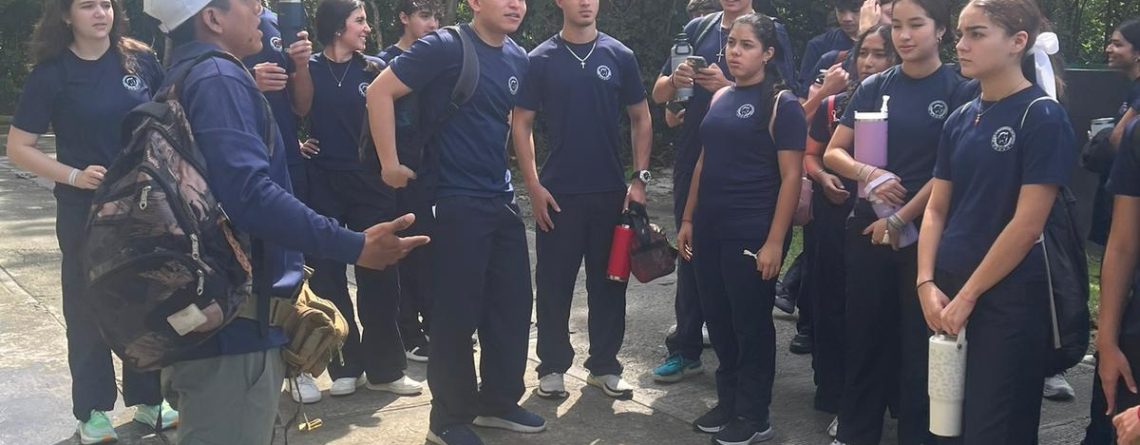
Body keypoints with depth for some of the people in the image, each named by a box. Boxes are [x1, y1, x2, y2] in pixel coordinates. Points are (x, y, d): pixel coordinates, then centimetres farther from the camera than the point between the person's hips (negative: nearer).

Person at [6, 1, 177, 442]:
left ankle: (148, 398, 27)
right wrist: (72, 175, -20)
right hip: (85, 210, -3)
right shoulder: (52, 74, -9)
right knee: (88, 308, 8)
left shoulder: (140, 59, -2)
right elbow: (18, 147, -8)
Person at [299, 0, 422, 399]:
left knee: (379, 275, 1)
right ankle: (346, 366, 15)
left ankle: (385, 368, 10)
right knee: (327, 276, 3)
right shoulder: (307, 68, 2)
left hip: (369, 182, 1)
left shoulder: (375, 69, 6)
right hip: (321, 184, -1)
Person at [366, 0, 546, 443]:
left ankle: (499, 401, 28)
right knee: (458, 312, -1)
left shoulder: (518, 59, 9)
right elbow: (380, 91, -14)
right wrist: (391, 164, -15)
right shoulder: (447, 47, -12)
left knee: (513, 303, 12)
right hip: (456, 201, -7)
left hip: (502, 199, 7)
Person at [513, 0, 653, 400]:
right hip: (558, 193, -1)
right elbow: (521, 124, 0)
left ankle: (604, 365, 21)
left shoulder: (620, 56, 3)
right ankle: (553, 367, 17)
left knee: (609, 282, 8)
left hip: (611, 191, 2)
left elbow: (641, 119, 8)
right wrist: (533, 186, -8)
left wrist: (639, 178, -1)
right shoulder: (541, 60, -1)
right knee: (554, 284, 4)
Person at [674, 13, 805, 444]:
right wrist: (688, 219, 14)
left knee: (751, 323, 4)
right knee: (718, 318, 12)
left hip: (752, 234, -6)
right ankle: (728, 402, 28)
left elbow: (791, 177, -13)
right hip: (710, 229, 6)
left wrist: (775, 241, -18)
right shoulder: (720, 98, 11)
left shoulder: (782, 104, -9)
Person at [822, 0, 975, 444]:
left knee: (918, 341, 7)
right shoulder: (874, 86, 5)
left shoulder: (959, 91, -5)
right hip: (867, 228, 3)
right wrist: (867, 173, -14)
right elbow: (833, 152, 5)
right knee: (864, 333, 10)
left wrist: (900, 219, -11)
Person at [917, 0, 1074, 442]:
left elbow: (1027, 224, -15)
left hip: (1009, 299, -6)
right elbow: (936, 208, 9)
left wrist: (967, 297, -12)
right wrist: (927, 283, -4)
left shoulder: (1043, 116, -11)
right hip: (947, 292, 6)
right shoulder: (961, 119, 8)